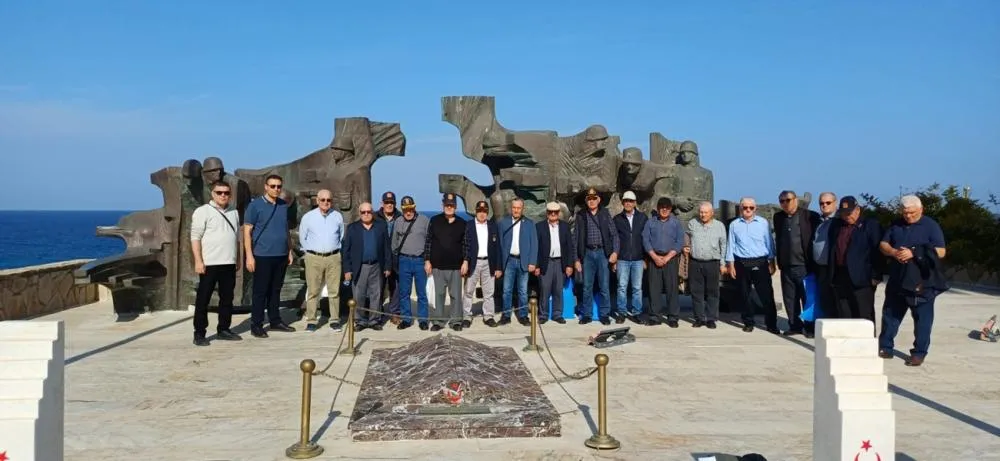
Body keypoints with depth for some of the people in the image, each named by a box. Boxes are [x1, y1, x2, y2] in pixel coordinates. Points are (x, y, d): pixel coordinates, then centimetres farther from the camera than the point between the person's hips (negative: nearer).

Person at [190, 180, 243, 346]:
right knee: (203, 300, 0)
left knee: (227, 298, 11)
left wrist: (238, 258, 16)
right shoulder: (203, 211, -5)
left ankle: (223, 329, 21)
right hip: (209, 264, -6)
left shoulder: (234, 212, 13)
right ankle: (199, 333, 6)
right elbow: (195, 237, -9)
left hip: (229, 264, 6)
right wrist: (198, 261, -16)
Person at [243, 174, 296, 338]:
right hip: (263, 256, -5)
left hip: (281, 255, 5)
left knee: (276, 290, 13)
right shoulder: (255, 205, -5)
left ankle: (275, 321, 22)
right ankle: (256, 325, 7)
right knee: (260, 291, 1)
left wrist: (290, 250, 14)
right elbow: (247, 231, -7)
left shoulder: (284, 205, 10)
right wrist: (249, 255, -13)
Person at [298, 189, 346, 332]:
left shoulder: (338, 216, 5)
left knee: (334, 291, 2)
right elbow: (302, 238, 10)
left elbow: (342, 237, 16)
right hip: (314, 258, -1)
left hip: (333, 257, 1)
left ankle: (335, 320, 8)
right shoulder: (308, 217, 1)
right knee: (313, 291, 0)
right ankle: (311, 321, 5)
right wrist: (311, 251, 12)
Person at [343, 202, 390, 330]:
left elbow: (386, 248, 6)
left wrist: (387, 267, 1)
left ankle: (374, 320, 14)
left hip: (376, 267, 1)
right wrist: (347, 269, -4)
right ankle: (360, 321, 12)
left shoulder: (381, 226, 6)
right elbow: (346, 250, 2)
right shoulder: (352, 228, 4)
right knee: (358, 296, 2)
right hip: (359, 268, -1)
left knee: (376, 295, 5)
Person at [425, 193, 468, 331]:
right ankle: (437, 321, 12)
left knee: (456, 295, 5)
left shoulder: (462, 223, 5)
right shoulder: (434, 221, 3)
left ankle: (456, 320, 14)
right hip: (438, 266, -1)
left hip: (456, 266, 1)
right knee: (438, 294, 4)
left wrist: (465, 261, -1)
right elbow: (428, 242, 3)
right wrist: (427, 261, -2)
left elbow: (465, 244, 7)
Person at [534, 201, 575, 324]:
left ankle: (557, 315, 18)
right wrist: (536, 266, -6)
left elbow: (570, 246, 7)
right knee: (544, 291, 0)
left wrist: (569, 264, 2)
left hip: (560, 262, 2)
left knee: (558, 291, 7)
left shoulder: (565, 226, 8)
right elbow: (536, 247, -1)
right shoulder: (540, 226, 1)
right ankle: (543, 315, 11)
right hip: (545, 263, -2)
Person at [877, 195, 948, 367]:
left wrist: (913, 253, -20)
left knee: (922, 319, 2)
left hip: (921, 282, -5)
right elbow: (883, 245, 9)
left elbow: (941, 251, -10)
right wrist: (894, 252, -13)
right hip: (897, 281, 5)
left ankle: (919, 353, 9)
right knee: (890, 314, 10)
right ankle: (885, 348, 19)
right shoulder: (896, 224, 11)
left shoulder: (931, 225, -3)